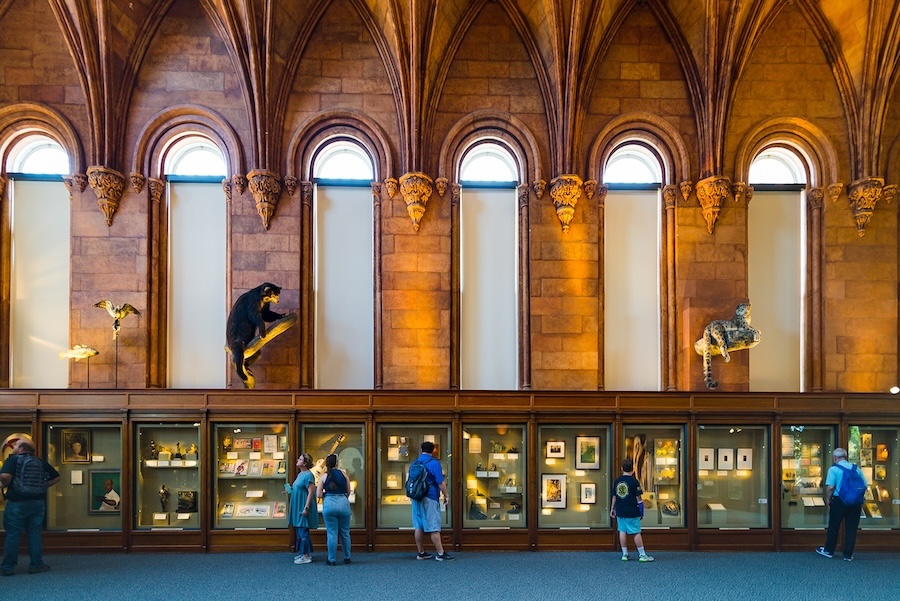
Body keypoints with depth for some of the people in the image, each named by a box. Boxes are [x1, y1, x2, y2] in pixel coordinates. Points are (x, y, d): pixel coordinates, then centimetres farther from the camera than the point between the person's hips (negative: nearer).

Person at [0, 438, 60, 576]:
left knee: (12, 535, 5)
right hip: (37, 503, 4)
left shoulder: (13, 459, -6)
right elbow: (56, 477, 11)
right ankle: (36, 565, 13)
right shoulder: (41, 462, 9)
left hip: (17, 503, -4)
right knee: (35, 535, 10)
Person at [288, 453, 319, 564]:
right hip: (298, 508, 10)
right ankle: (305, 553, 24)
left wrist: (306, 508, -23)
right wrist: (290, 491, 9)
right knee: (300, 531, 14)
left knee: (303, 532, -6)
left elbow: (311, 492, -20)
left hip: (303, 508, -10)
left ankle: (306, 556, 0)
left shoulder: (308, 475, -17)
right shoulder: (300, 474, 13)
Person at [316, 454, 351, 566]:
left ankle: (332, 560, 12)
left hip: (329, 504, -1)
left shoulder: (324, 476, 2)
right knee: (345, 533, 14)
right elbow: (348, 492, 6)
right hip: (343, 503, 1)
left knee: (332, 533, 6)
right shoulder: (343, 473, 4)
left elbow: (318, 495, -1)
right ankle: (347, 558, 24)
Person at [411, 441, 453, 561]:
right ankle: (440, 554, 0)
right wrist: (446, 495, -4)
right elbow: (440, 482, -13)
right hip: (430, 498, -7)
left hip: (416, 497, 7)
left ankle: (421, 553, 16)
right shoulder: (434, 463, -10)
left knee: (419, 527, 10)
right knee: (434, 528, -4)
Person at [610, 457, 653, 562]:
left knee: (622, 531, 10)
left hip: (620, 511, 4)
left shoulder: (617, 481, 4)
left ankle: (624, 554, 15)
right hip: (632, 512, -4)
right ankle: (642, 555, 6)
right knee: (636, 532, 1)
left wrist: (612, 509, 19)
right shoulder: (634, 481, -10)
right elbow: (638, 498, -8)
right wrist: (641, 511, 1)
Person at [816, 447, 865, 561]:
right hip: (855, 503, 4)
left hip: (839, 501, -4)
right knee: (851, 528, 9)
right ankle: (848, 554, 13)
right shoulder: (856, 468, 7)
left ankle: (829, 550, 22)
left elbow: (830, 487, -15)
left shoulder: (833, 469, -7)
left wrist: (827, 499, -1)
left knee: (833, 527, 10)